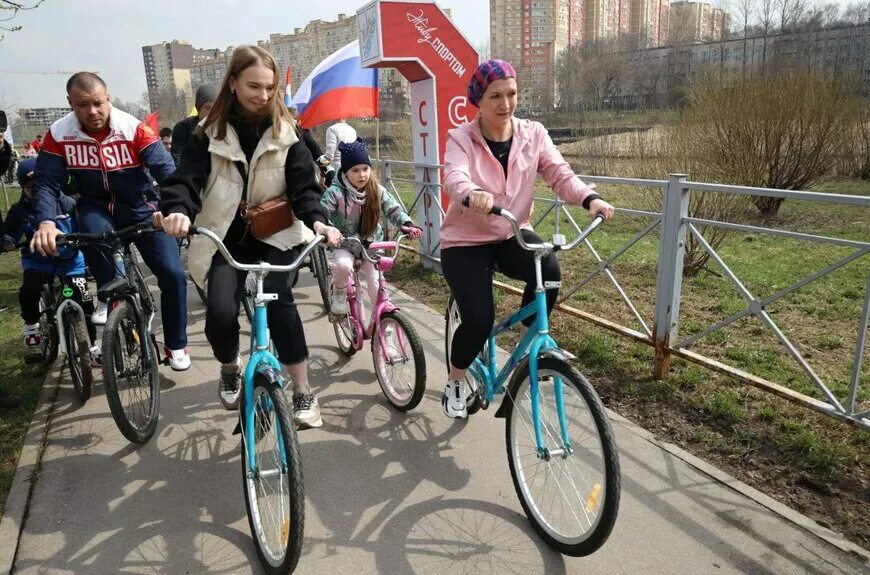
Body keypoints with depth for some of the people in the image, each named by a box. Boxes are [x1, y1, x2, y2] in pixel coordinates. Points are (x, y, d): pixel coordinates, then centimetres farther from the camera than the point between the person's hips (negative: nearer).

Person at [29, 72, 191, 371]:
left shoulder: (134, 129, -18)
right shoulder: (58, 134, -11)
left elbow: (166, 169, -27)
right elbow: (46, 183, -11)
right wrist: (46, 222, -31)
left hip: (140, 207, -1)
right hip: (95, 207, 1)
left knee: (173, 275, -12)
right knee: (94, 233, -37)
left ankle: (176, 345, 9)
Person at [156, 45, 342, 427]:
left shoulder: (285, 133, 0)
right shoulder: (211, 134, 0)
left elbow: (303, 185, -6)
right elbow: (187, 177, -12)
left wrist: (317, 221, -27)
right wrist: (179, 211, -35)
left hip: (276, 235, 0)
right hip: (227, 238, 1)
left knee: (278, 299, -24)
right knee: (220, 312, -19)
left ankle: (303, 393, -8)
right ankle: (230, 369, 16)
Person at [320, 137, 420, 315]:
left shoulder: (377, 190, -6)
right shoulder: (335, 192, -16)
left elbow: (393, 209, 1)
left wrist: (406, 224, -18)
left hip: (372, 243, 2)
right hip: (345, 244, -2)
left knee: (376, 284, -8)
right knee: (343, 265, -34)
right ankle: (339, 295, -2)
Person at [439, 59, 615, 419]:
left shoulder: (533, 134, -3)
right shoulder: (461, 138, -12)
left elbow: (560, 174, -13)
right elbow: (454, 178, -32)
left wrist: (590, 198, -34)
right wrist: (472, 195, -56)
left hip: (513, 236, 3)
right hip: (465, 242, -3)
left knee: (548, 269, -30)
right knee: (478, 321, -17)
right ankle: (455, 382, 14)